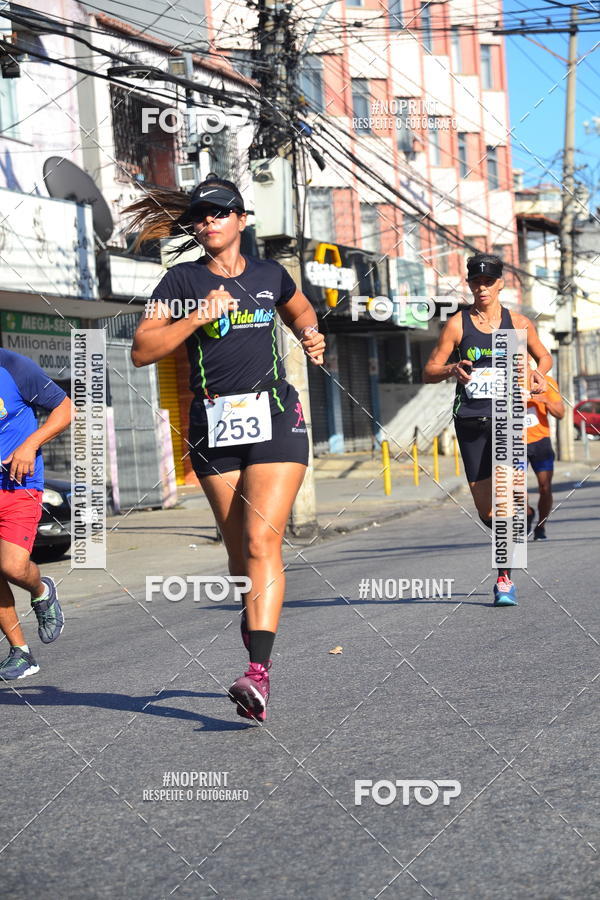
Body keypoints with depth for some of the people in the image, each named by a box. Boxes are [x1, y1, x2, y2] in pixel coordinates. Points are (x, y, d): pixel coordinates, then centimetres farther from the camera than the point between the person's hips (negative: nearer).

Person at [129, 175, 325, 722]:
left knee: (262, 541, -15)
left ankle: (259, 674, -23)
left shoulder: (269, 275, 10)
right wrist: (199, 317, -12)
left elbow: (300, 309, 33)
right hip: (214, 423, 1)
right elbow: (142, 351, -3)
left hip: (275, 416, -1)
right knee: (239, 550, 7)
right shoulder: (183, 280, 5)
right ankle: (256, 642, 28)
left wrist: (311, 337, 11)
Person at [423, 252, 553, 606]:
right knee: (485, 508, 3)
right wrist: (452, 370, -17)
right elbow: (430, 371, 5)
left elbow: (544, 356, 20)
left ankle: (505, 578, -15)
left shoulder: (517, 322, 5)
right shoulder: (458, 324, 3)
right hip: (470, 418, 1)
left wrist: (537, 374, -3)